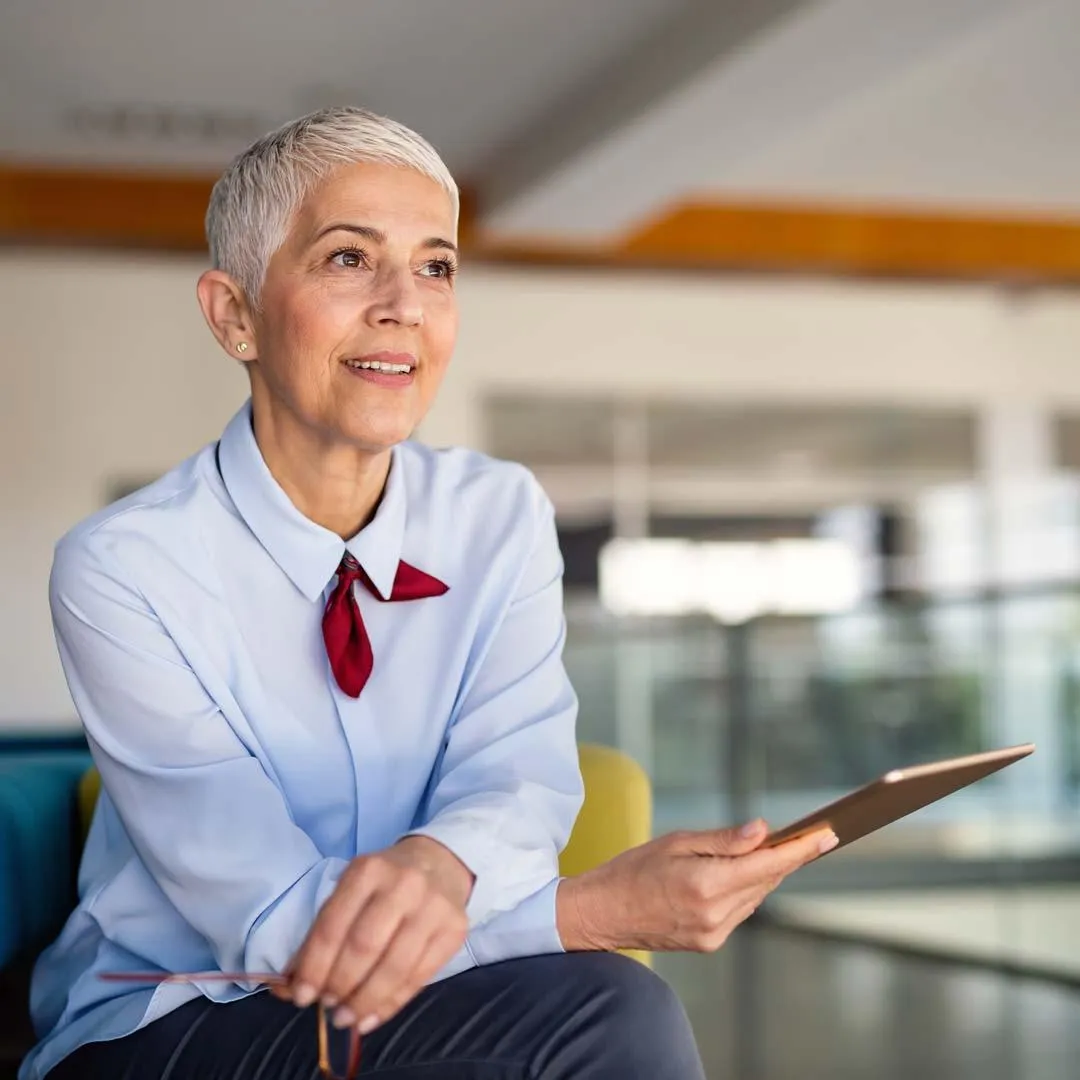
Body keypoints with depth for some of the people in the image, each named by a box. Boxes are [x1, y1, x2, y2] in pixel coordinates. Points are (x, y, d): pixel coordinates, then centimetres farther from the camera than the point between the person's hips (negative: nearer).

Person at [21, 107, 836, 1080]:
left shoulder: (502, 516, 0)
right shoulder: (121, 571, -16)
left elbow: (519, 771, -12)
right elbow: (273, 924, -21)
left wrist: (441, 861, -37)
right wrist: (601, 909, -33)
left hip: (410, 998, 5)